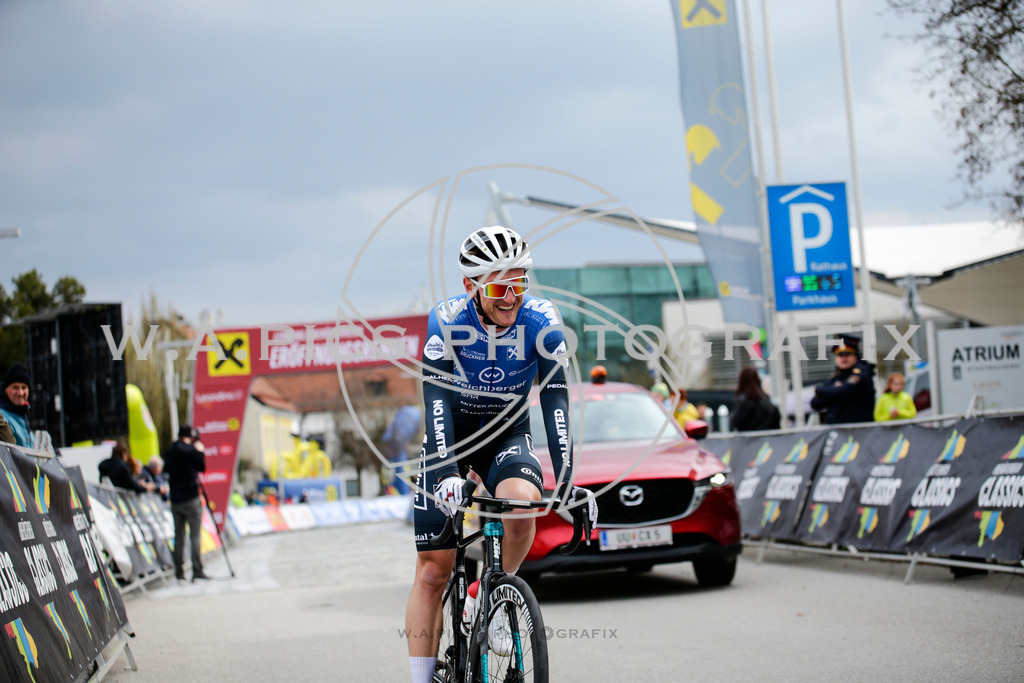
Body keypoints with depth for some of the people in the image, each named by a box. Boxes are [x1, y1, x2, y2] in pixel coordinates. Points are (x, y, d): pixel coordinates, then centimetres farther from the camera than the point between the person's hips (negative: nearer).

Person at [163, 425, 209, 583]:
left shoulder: (169, 451, 7)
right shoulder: (191, 450, -9)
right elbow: (202, 467, -1)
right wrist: (200, 451, 11)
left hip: (175, 500, 5)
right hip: (191, 499, -5)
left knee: (178, 536, 8)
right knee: (195, 536, -4)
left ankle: (179, 572, 8)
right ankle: (197, 571, -8)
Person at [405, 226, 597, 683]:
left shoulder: (541, 320, -20)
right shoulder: (447, 320, -23)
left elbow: (555, 402, -24)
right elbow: (436, 400, -31)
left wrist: (566, 480, -33)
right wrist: (445, 470, -45)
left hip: (507, 436, 1)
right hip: (450, 437, -1)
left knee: (522, 499, -33)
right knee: (433, 568, -7)